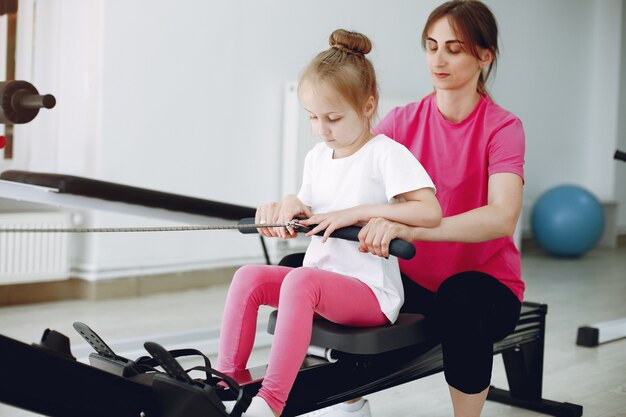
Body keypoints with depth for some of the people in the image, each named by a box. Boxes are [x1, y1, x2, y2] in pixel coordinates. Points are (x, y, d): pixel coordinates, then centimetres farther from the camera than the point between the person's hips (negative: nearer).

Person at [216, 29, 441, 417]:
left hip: (372, 292, -7)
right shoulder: (317, 156, 12)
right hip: (320, 277, 7)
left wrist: (356, 212, -22)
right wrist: (291, 208, -1)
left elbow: (431, 212, -21)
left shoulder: (387, 154, -9)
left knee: (300, 280, -34)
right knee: (248, 277, -15)